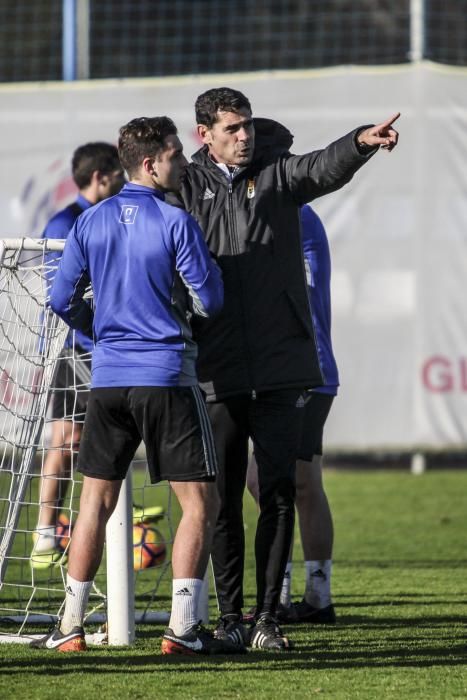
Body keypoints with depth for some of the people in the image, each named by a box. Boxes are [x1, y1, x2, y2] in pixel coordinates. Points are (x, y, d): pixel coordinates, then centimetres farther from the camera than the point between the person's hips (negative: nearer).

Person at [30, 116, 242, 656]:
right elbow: (209, 301, -9)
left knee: (95, 503, 13)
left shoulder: (90, 222, 6)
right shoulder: (175, 223, -10)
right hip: (167, 376, -5)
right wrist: (208, 268, 12)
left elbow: (62, 299, 11)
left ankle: (70, 627, 12)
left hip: (108, 378, 5)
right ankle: (182, 627, -5)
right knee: (199, 505, 1)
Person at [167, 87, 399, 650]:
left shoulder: (276, 175, 5)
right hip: (216, 372, 0)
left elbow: (324, 168, -15)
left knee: (279, 495, -2)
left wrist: (362, 142, -36)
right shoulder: (186, 186, 5)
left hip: (277, 369, 0)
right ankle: (229, 618, 14)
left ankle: (266, 618, 4)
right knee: (223, 502, 5)